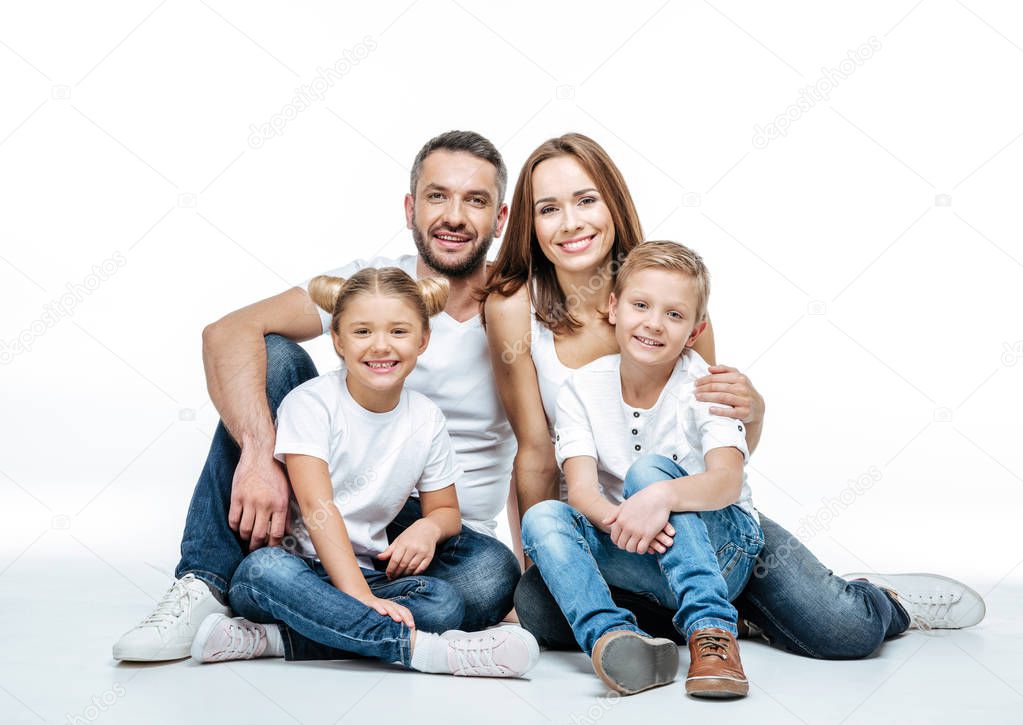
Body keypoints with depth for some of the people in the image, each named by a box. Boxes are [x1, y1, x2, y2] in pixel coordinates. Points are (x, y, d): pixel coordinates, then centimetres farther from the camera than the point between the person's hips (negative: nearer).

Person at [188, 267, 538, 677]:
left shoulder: (426, 419, 4)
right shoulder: (311, 403, -10)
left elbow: (446, 510, 15)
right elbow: (317, 506, -21)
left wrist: (428, 527, -12)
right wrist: (360, 597, -33)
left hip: (367, 572, 4)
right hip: (299, 566, -4)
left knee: (445, 603, -24)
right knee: (266, 568, -38)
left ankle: (273, 638, -25)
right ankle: (419, 647, -41)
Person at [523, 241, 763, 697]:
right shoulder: (582, 390, -2)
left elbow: (727, 481, -26)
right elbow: (581, 488, -16)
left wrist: (661, 496, -48)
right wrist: (617, 521, -40)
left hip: (722, 549, -2)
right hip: (638, 559, 3)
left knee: (649, 470, -29)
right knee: (542, 518, -23)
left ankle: (711, 632, -37)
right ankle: (615, 639, -45)